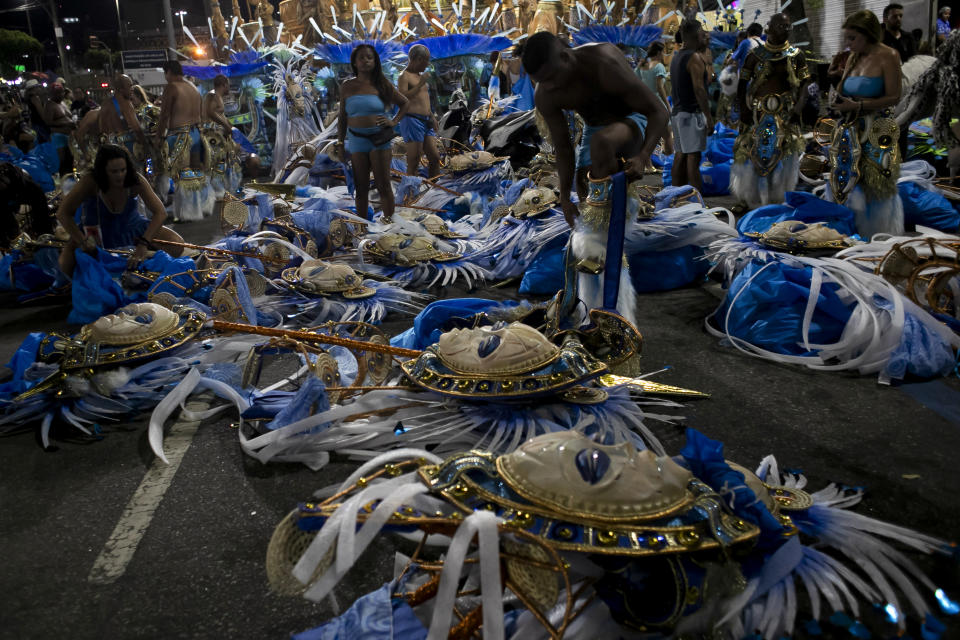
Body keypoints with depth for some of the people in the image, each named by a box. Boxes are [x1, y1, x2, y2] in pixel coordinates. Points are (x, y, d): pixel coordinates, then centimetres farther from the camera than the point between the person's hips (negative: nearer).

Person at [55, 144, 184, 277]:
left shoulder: (136, 181, -24)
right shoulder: (91, 181, -27)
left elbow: (160, 213, -28)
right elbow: (63, 213, -23)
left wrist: (143, 244, -39)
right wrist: (83, 242, -32)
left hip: (131, 225, 1)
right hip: (98, 230, -1)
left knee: (176, 245, -18)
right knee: (66, 265, -25)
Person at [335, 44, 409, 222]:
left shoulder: (382, 85, 3)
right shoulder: (347, 87, 9)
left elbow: (405, 103, 13)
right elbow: (342, 118, 14)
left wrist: (394, 122, 0)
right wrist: (340, 141, 7)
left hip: (379, 140, -2)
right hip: (357, 140, 2)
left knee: (383, 186, -2)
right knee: (361, 187, 5)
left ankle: (389, 220, 4)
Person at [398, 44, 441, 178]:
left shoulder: (419, 75, 19)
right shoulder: (404, 76, -8)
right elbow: (402, 99, -23)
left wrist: (432, 117, 22)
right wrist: (420, 84, -23)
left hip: (425, 122, 9)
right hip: (412, 121, -9)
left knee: (435, 158, 7)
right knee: (413, 163, -9)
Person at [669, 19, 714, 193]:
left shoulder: (676, 57, 17)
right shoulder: (694, 58, -11)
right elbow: (699, 89, -18)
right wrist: (709, 117, -17)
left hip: (677, 113, 9)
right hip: (692, 113, -9)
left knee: (680, 157, 8)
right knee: (693, 158, -10)